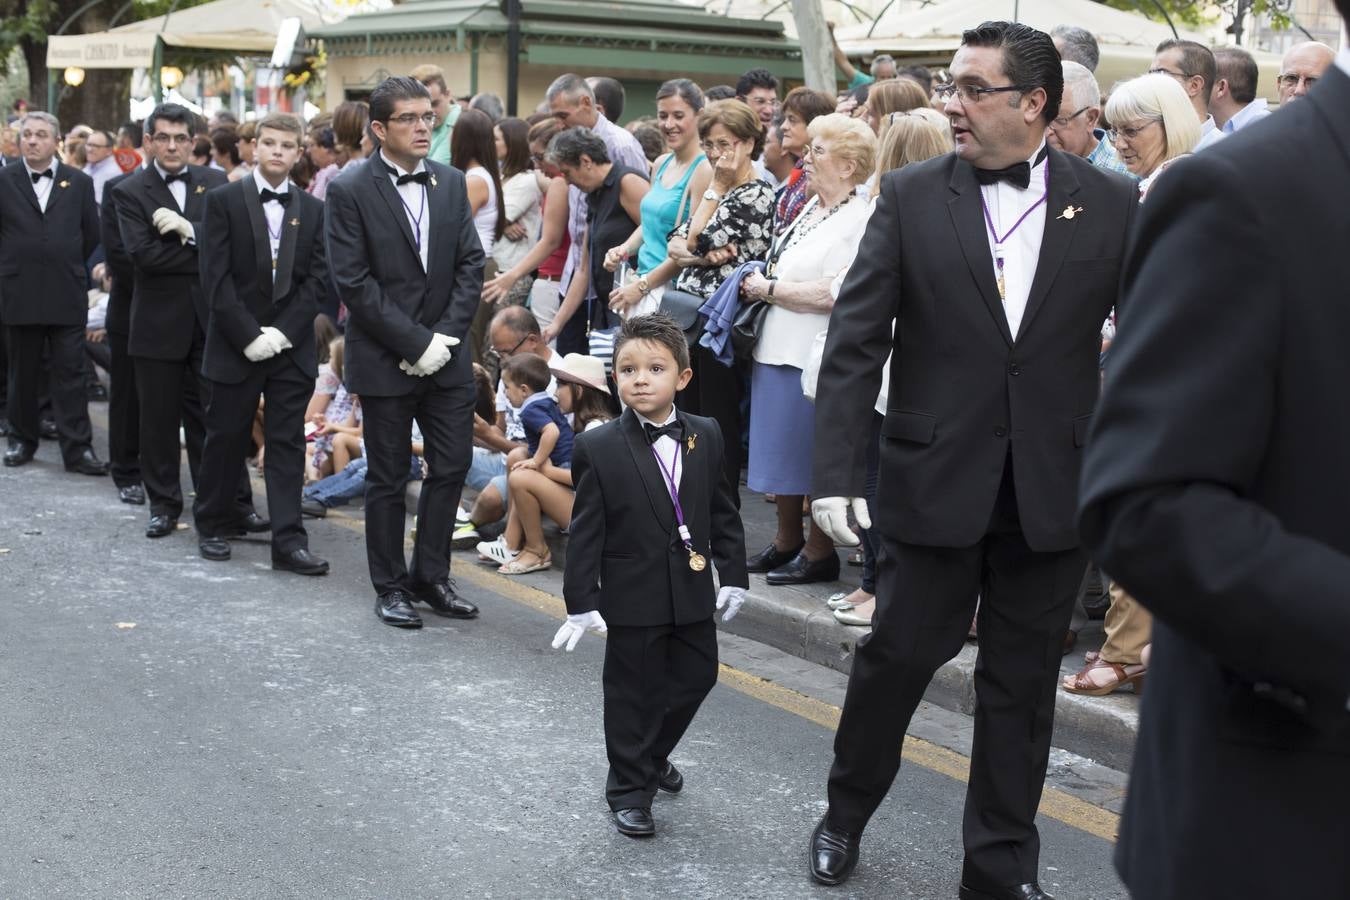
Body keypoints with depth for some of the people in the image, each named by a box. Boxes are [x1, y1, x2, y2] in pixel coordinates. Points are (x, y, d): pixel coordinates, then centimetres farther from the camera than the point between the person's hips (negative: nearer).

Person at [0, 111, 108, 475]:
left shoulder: (80, 182, 5)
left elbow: (91, 234, 10)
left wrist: (68, 266, 11)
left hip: (67, 294, 0)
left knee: (70, 374, 0)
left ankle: (78, 449, 0)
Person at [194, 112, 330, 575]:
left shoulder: (313, 210, 7)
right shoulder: (224, 201, -2)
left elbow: (317, 279, 2)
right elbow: (216, 278, -8)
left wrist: (282, 332, -10)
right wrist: (249, 336, -14)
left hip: (293, 346, 2)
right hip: (234, 345, -2)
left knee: (287, 443, 1)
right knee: (225, 438, 7)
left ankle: (289, 541, 1)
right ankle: (212, 526, 24)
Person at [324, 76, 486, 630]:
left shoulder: (452, 184, 7)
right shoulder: (350, 193, -8)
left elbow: (470, 265, 5)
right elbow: (354, 283, -13)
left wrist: (445, 335, -7)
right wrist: (415, 342, -15)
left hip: (446, 354, 5)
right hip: (385, 358, -4)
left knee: (452, 465, 6)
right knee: (387, 477, 5)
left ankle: (430, 575, 20)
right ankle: (390, 587, 17)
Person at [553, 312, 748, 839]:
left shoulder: (706, 437, 0)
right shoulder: (598, 449, -12)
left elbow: (722, 512, 8)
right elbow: (585, 532, -10)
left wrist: (733, 574, 7)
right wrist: (581, 602, -12)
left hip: (692, 591, 5)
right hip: (633, 595, -4)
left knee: (696, 677, 16)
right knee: (633, 691, 5)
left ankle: (652, 755, 40)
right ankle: (629, 787, 21)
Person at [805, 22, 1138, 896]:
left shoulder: (1112, 203, -1)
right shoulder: (911, 194, -2)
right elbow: (856, 341, -5)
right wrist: (837, 472, -12)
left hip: (1054, 489, 1)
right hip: (936, 481, -1)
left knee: (1022, 683, 11)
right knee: (898, 653, 9)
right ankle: (845, 815, 33)